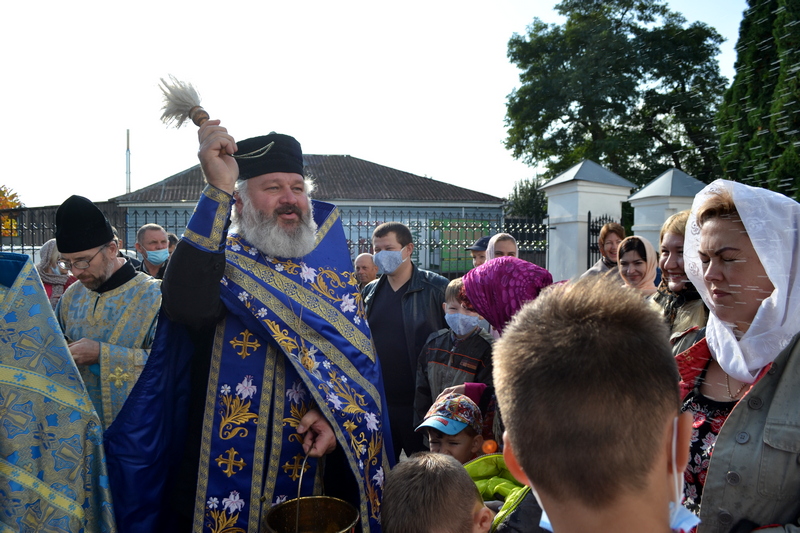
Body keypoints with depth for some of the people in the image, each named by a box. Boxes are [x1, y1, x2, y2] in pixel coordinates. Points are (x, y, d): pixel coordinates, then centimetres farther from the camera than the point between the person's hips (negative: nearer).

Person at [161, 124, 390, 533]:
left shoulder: (330, 271, 3)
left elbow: (355, 358, 2)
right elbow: (185, 308, -29)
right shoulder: (216, 260, -6)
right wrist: (218, 189, -29)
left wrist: (335, 411, -17)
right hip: (223, 473, -2)